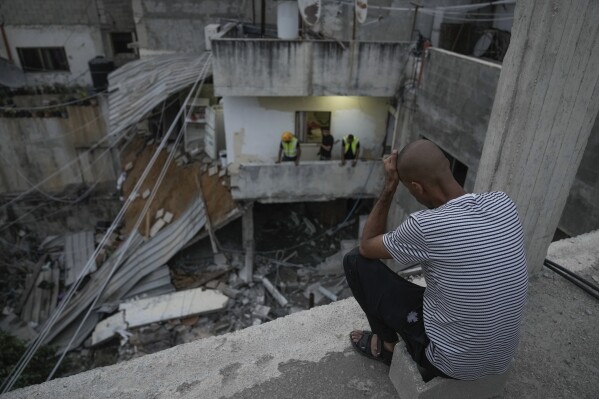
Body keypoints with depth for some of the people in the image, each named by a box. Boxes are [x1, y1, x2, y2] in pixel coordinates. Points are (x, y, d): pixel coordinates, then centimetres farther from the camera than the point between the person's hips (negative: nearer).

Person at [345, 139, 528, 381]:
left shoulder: (424, 225, -29)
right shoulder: (504, 203, -10)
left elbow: (366, 247, -9)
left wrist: (389, 188, -10)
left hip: (449, 362, -6)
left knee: (356, 260, -1)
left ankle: (386, 345, 22)